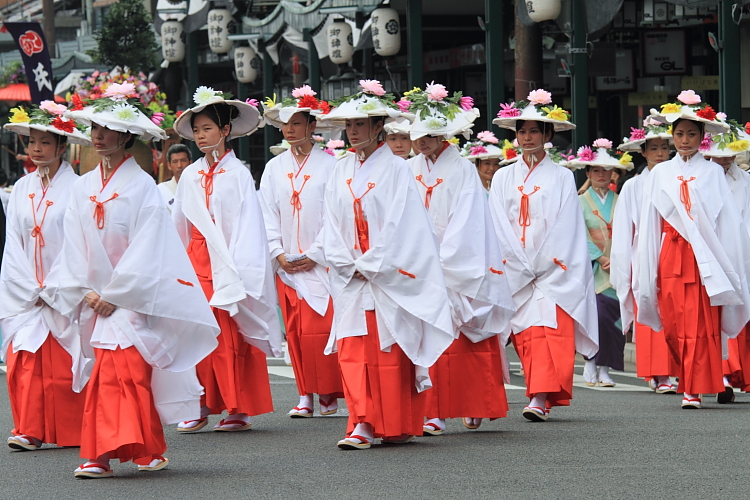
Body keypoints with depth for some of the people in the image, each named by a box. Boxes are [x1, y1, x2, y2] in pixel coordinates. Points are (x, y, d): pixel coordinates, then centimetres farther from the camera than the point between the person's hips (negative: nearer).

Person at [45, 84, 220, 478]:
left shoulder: (142, 187, -6)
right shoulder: (83, 188, 10)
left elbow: (145, 250, -11)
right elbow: (75, 245, 10)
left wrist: (115, 294, -13)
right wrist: (86, 292, -2)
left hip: (133, 298, -5)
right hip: (98, 296, 5)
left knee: (127, 369, -13)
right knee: (108, 371, 2)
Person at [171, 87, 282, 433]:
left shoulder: (238, 174, -2)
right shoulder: (189, 176, 10)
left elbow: (246, 225, -6)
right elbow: (178, 226, 15)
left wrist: (236, 271, -12)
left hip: (229, 263, -4)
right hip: (196, 262, 4)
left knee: (232, 337, -4)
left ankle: (240, 408, 3)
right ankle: (202, 406, 2)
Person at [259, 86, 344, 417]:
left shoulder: (329, 165, -3)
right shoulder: (274, 168, 10)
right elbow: (268, 215, 9)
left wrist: (314, 254, -11)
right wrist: (278, 253, -3)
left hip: (320, 261, -4)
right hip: (287, 262, 4)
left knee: (318, 328, -11)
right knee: (294, 330, 2)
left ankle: (329, 393, 0)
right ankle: (305, 395, 7)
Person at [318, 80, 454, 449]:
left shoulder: (395, 169, -3)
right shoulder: (341, 172, 12)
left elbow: (400, 225, -9)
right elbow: (333, 228, 10)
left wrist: (368, 265, -11)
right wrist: (348, 265, -4)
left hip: (389, 276, -5)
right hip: (352, 279, 5)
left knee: (391, 350, -4)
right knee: (352, 349, -4)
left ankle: (399, 426, 1)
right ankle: (363, 425, -2)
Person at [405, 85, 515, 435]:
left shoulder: (462, 171, -4)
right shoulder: (410, 171, 10)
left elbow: (463, 226, -9)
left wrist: (442, 265, -15)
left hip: (457, 271, -4)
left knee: (461, 344, -2)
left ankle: (472, 407, 9)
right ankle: (433, 413, -3)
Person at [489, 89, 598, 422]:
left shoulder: (561, 177, 6)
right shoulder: (503, 179, 12)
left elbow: (565, 228, 0)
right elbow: (499, 228, 6)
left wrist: (539, 266, -9)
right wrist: (522, 267, -6)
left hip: (553, 269, -3)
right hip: (515, 272, 3)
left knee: (548, 330, -15)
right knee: (524, 333, -3)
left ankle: (540, 398, -24)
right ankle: (539, 397, 1)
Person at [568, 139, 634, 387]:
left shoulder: (619, 202, 12)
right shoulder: (581, 202, 6)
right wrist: (601, 258, -12)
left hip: (616, 270, 2)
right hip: (591, 267, -2)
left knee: (613, 317, -4)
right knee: (597, 313, -16)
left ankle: (604, 368, 2)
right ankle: (591, 363, -2)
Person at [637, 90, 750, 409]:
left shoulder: (712, 173, 7)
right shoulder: (660, 174, 11)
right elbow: (650, 224, 11)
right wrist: (648, 272, 5)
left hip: (704, 259, -2)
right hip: (671, 259, 2)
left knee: (701, 325, -7)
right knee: (673, 325, -1)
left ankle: (694, 390, -3)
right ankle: (693, 379, 16)